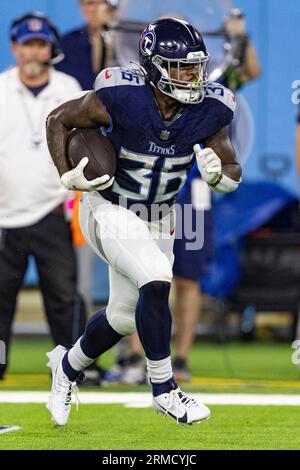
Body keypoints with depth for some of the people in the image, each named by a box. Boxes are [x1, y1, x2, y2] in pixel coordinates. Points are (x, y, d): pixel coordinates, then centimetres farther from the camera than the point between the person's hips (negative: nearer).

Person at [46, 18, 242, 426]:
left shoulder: (209, 109, -14)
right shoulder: (121, 97, -26)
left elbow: (234, 173, -3)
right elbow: (59, 120, -10)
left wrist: (217, 174, -26)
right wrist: (69, 176, -20)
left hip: (157, 219, 6)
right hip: (108, 208, -6)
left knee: (123, 318, 16)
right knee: (156, 279, -29)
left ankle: (68, 365, 46)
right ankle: (164, 389, -15)